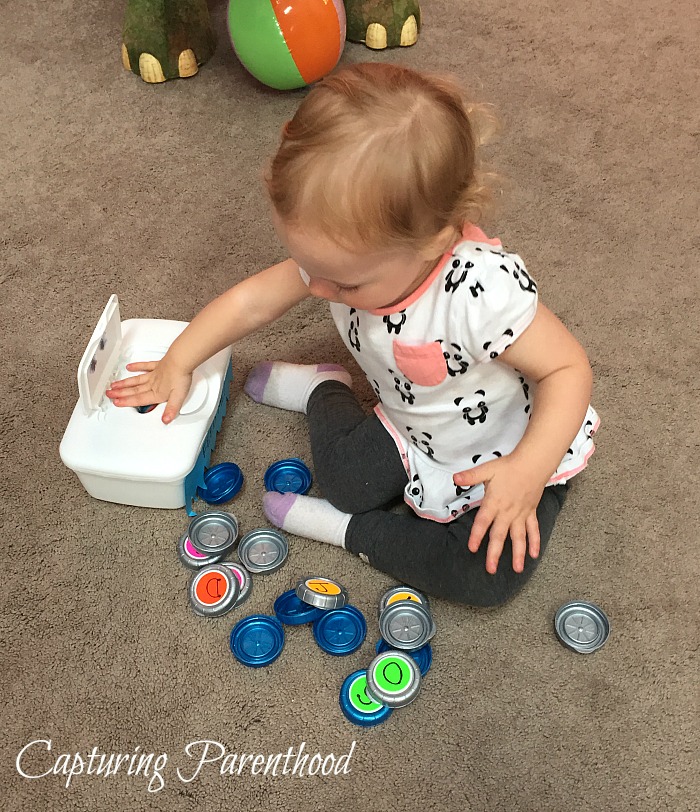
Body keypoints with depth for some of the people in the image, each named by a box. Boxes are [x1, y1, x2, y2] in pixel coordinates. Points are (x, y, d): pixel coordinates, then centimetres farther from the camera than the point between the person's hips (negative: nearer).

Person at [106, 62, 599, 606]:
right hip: (413, 435, 5)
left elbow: (569, 368, -28)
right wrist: (178, 364, 2)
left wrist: (527, 474, -39)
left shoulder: (484, 290, -41)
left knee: (487, 576, -22)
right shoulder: (349, 255, -21)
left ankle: (346, 530, -5)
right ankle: (324, 390, 17)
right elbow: (253, 301, -7)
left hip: (510, 454, -4)